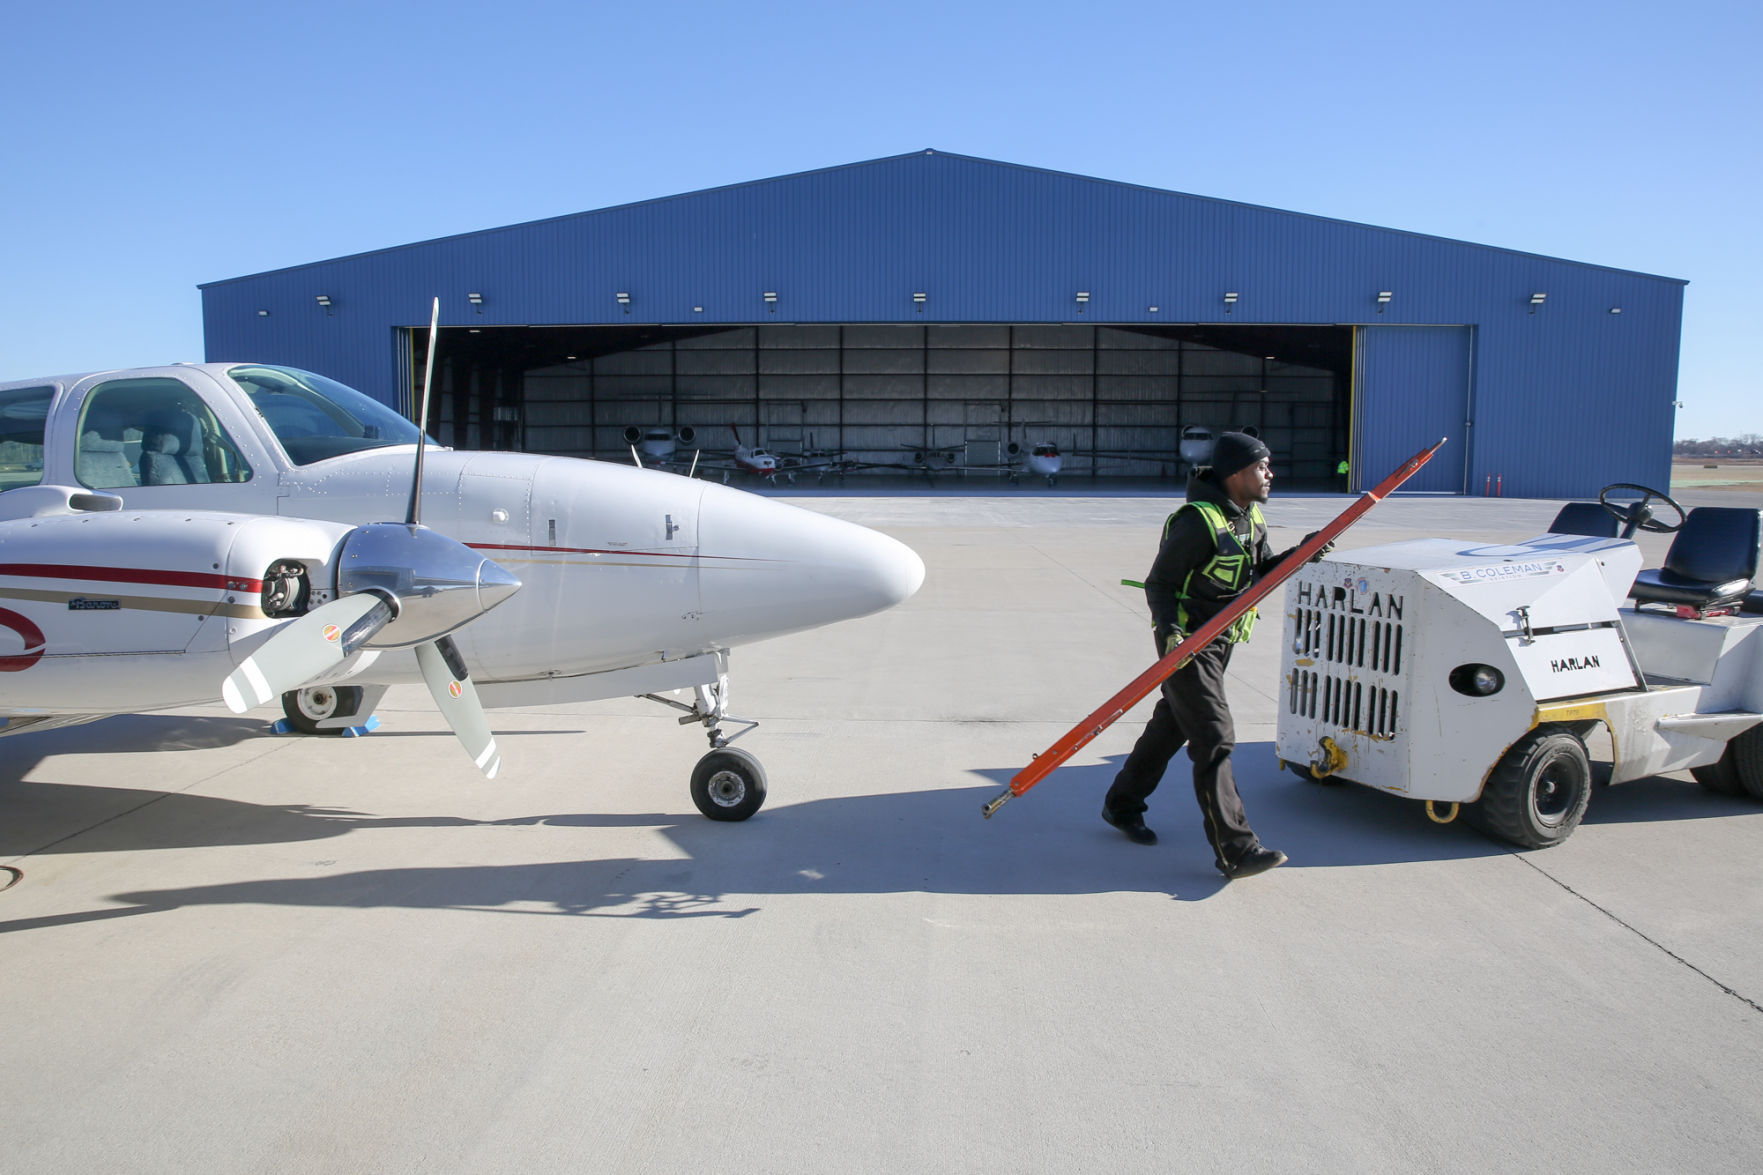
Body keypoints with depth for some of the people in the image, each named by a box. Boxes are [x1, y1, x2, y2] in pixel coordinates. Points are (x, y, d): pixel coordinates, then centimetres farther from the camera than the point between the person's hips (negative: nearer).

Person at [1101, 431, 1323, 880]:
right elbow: (1159, 582, -17)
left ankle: (1122, 805, 35)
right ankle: (1236, 851, -9)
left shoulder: (1251, 517, 8)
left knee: (1170, 725, 18)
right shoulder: (1198, 521, -20)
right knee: (1214, 741, -10)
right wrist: (1168, 628, -31)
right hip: (1186, 642, -9)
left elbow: (1260, 572, 14)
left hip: (1221, 641, 9)